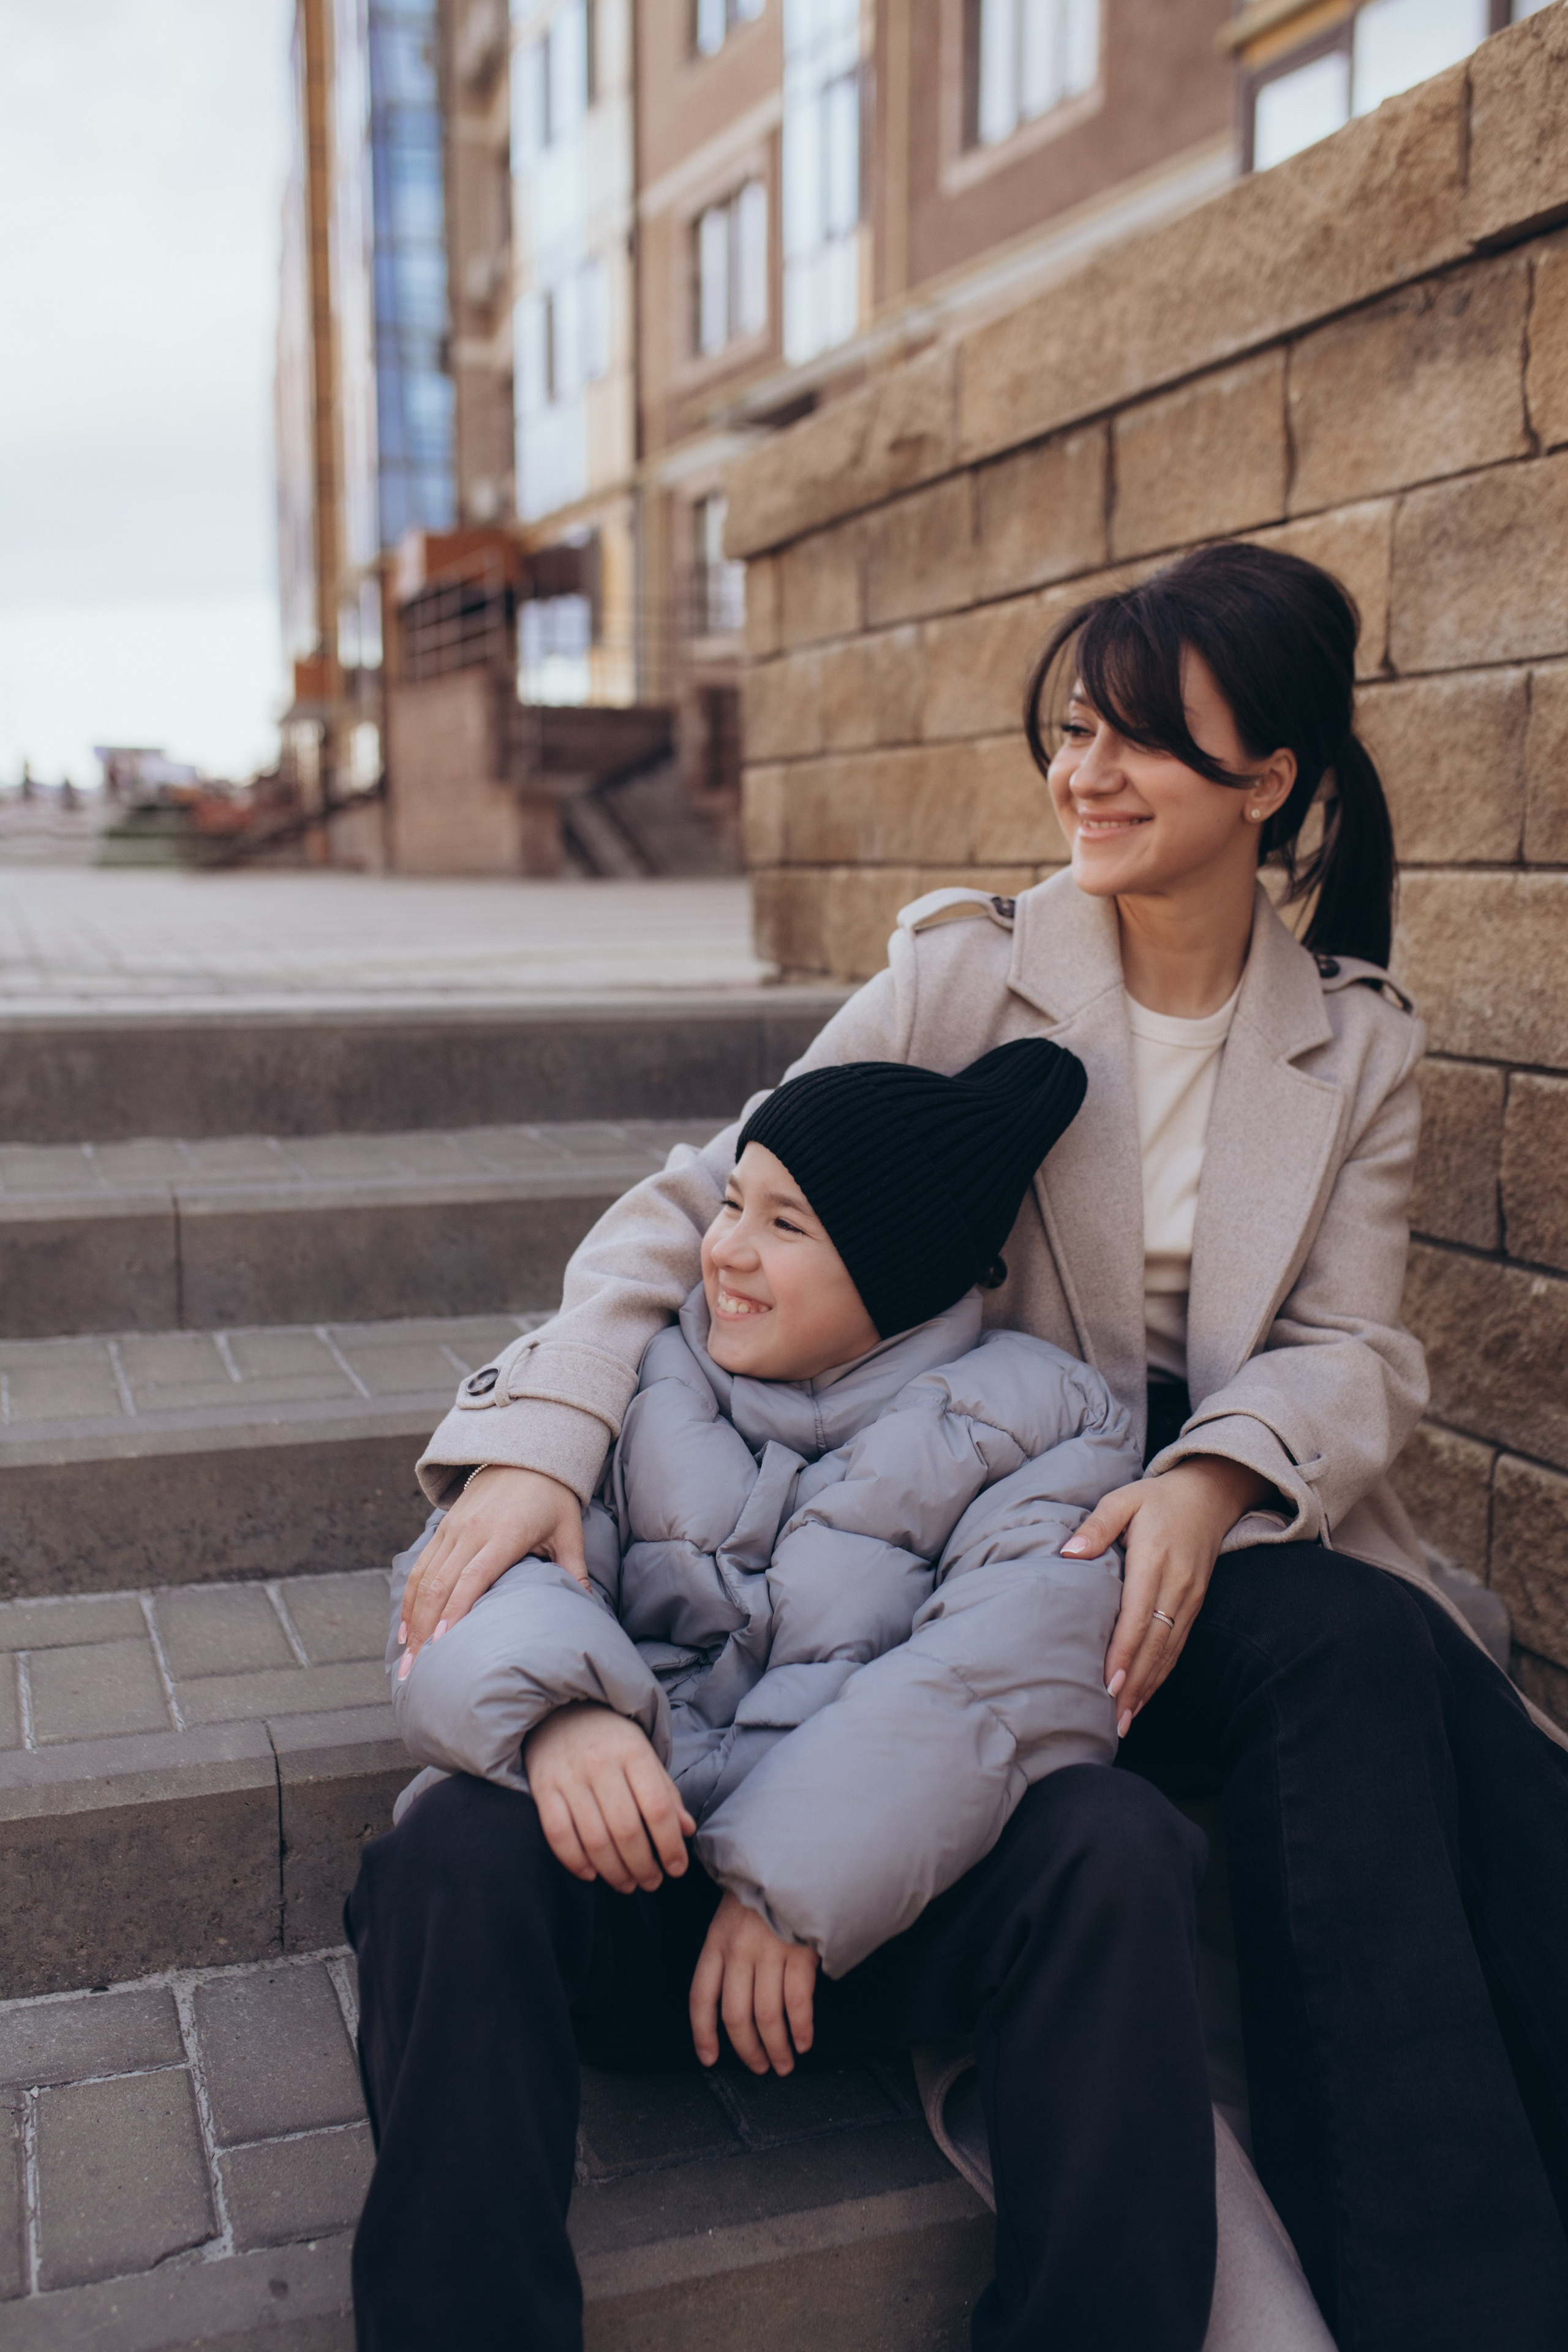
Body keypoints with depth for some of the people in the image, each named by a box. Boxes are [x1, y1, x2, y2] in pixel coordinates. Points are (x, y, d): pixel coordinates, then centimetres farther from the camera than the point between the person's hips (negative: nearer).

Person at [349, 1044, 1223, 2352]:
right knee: (456, 1851, -29)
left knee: (1111, 1847, -28)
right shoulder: (633, 1383, 12)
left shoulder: (1035, 1413, 5)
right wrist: (551, 1702, -27)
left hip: (894, 1899, -1)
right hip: (633, 1878, 1)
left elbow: (1011, 1672, -11)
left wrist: (795, 1884, -20)